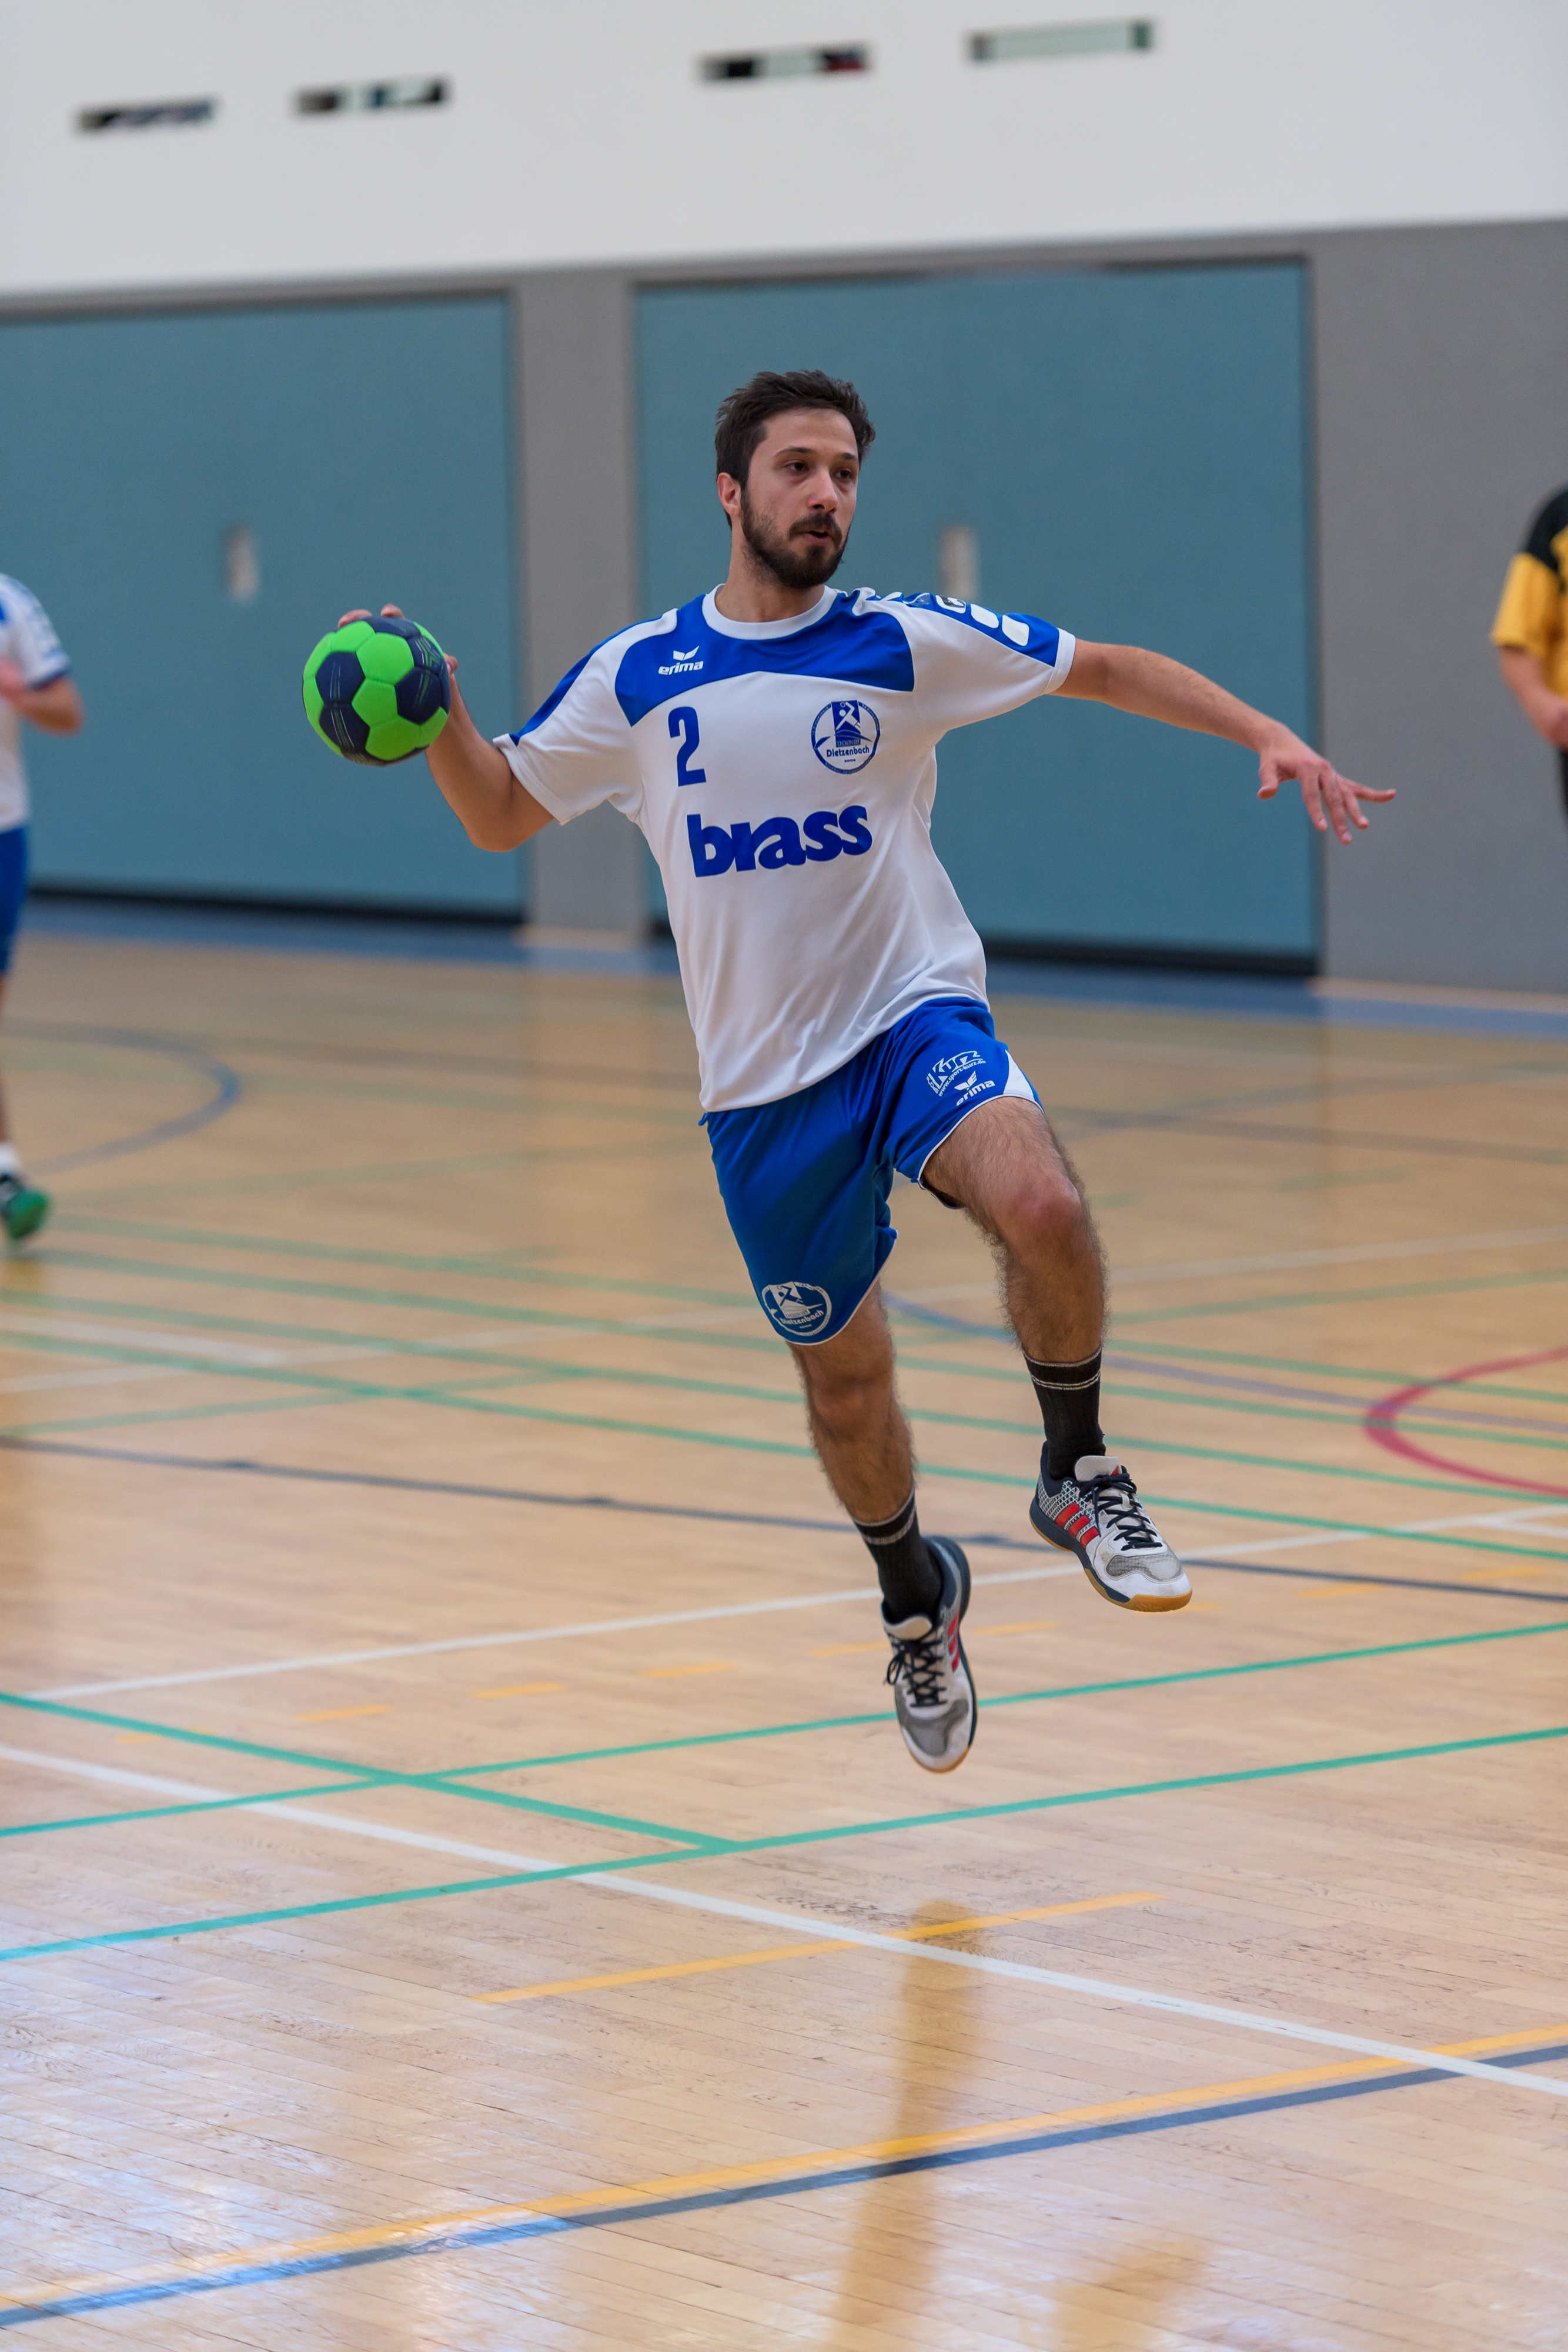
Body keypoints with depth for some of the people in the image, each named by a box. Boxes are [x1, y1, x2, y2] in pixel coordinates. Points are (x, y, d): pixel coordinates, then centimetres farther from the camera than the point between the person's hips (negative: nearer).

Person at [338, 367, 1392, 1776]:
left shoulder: (901, 644, -3)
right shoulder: (634, 678, 2)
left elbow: (1106, 670, 4)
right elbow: (500, 815, 13)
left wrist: (1268, 736, -6)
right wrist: (437, 719, -6)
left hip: (917, 1016, -2)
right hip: (763, 1082, 2)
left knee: (1042, 1207, -33)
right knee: (844, 1379, 9)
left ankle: (1078, 1472, -9)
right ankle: (916, 1594, 39)